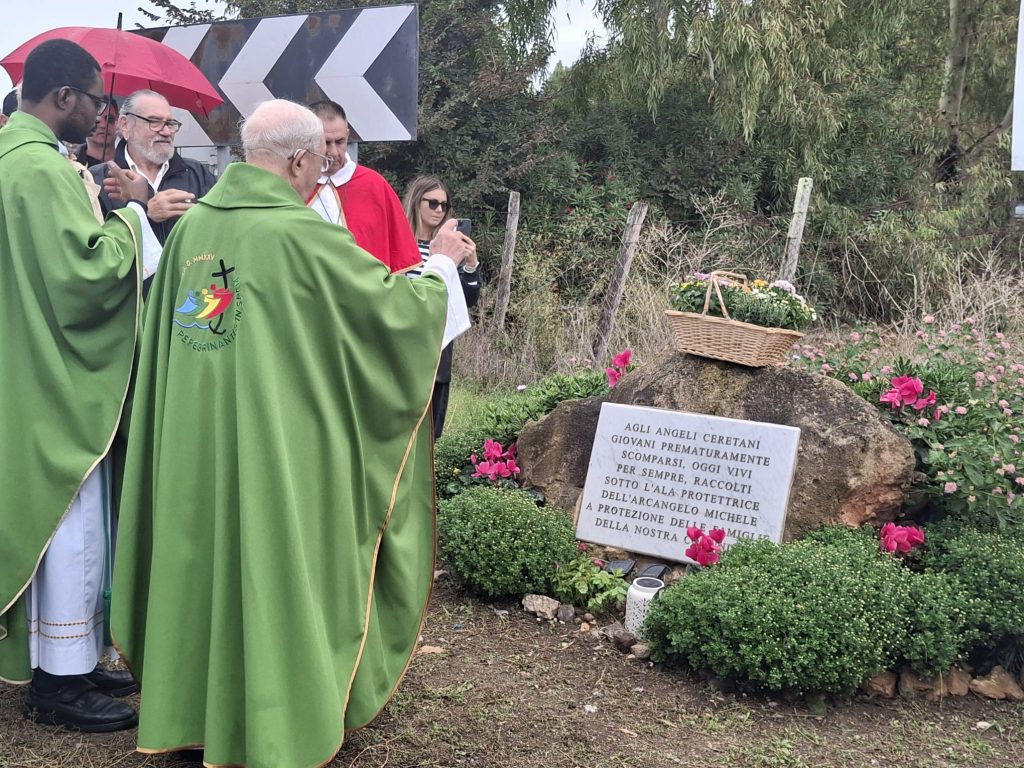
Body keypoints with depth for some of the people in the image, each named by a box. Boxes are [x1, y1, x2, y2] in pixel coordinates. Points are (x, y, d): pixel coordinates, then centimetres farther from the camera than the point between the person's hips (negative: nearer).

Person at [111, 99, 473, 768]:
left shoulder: (193, 225, 4)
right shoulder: (302, 234, -16)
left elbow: (163, 327, 16)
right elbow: (395, 306, -8)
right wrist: (442, 261, 10)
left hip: (193, 439, 6)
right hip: (277, 438, -6)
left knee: (207, 551, 17)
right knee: (274, 568, 6)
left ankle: (194, 704, 31)